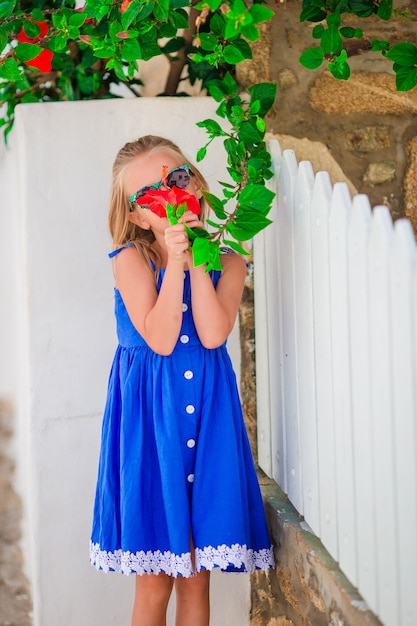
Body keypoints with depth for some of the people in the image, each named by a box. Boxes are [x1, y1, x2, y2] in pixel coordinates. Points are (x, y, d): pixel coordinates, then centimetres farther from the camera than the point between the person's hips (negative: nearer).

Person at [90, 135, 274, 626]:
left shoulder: (227, 262, 3)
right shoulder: (131, 259, -5)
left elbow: (212, 335, -14)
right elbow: (160, 340, -17)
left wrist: (198, 261, -12)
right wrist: (176, 261, -18)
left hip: (208, 415, 3)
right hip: (149, 419, -3)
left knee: (196, 579, 10)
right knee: (154, 583, 3)